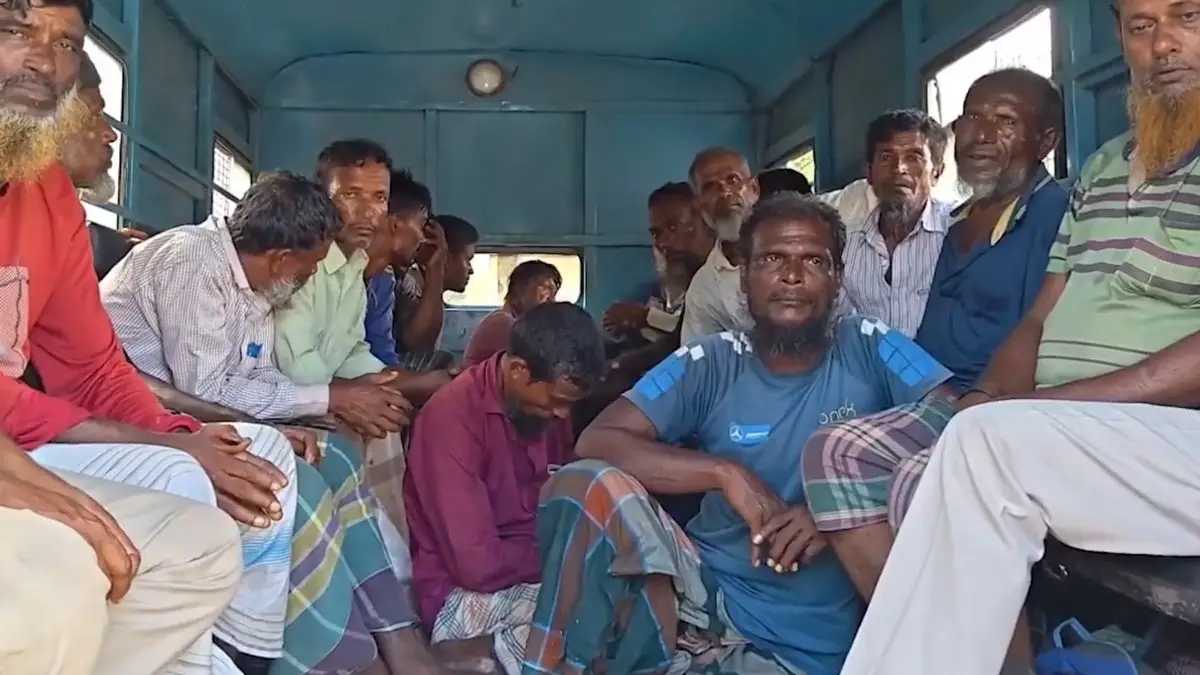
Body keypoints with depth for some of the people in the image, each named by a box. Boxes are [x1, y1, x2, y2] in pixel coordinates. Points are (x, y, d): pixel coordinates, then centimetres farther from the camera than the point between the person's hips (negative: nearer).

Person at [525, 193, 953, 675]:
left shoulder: (871, 350, -2)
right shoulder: (710, 364, 1)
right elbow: (596, 443, -9)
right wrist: (725, 472, -20)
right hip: (704, 592, 3)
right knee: (587, 483, -21)